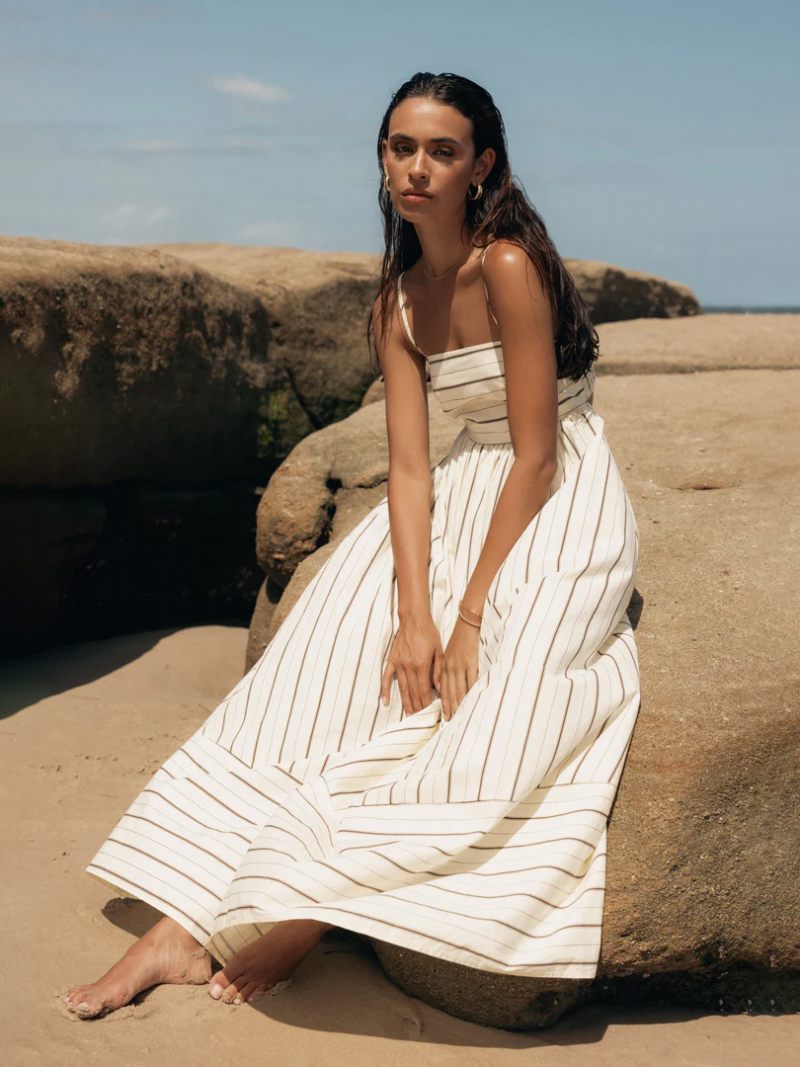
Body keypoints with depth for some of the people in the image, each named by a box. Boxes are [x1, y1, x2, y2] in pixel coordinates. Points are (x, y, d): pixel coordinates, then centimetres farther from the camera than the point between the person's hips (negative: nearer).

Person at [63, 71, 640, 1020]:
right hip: (458, 501, 6)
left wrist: (470, 613, -19)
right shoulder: (396, 303, 4)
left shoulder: (509, 266, -17)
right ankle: (186, 922, -12)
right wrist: (414, 611, -18)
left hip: (560, 507, -6)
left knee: (486, 698, -27)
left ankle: (309, 910, -14)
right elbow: (408, 465, -5)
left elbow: (536, 456, -18)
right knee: (323, 660, -11)